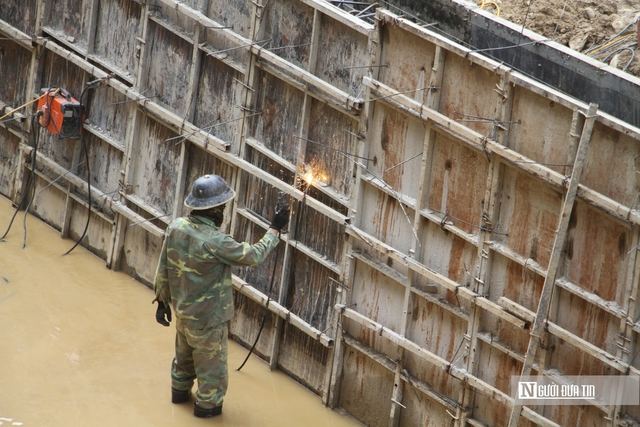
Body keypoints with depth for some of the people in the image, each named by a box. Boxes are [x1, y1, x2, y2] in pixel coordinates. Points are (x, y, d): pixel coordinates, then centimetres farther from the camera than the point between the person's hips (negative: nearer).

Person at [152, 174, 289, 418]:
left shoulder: (176, 227, -13)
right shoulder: (215, 242, -34)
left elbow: (163, 269, -2)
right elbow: (254, 256, -21)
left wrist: (162, 299, 12)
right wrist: (274, 230, -8)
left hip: (181, 310, 7)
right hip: (208, 318, -7)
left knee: (184, 354, 31)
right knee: (211, 363, 17)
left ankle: (180, 390, 51)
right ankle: (207, 404, 34)